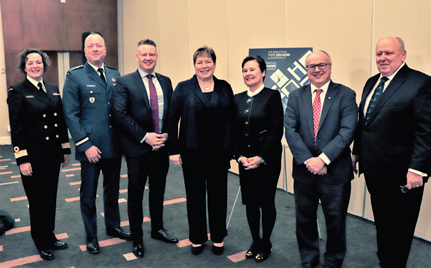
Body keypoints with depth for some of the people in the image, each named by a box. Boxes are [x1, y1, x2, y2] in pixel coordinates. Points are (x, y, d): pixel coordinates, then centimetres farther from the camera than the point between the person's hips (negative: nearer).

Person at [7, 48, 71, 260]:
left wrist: (66, 149, 10)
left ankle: (50, 236, 33)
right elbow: (16, 129, -10)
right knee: (37, 201, 9)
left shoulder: (54, 90, 9)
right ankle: (42, 243, 26)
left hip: (53, 155, 5)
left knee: (50, 199, 16)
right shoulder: (17, 92, -7)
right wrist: (22, 159, -14)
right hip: (33, 158, -5)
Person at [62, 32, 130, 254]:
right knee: (88, 194, 9)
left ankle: (113, 226, 37)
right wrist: (85, 145, -14)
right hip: (91, 148, -4)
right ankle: (91, 237, 26)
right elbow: (70, 115, -9)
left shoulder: (115, 75, 9)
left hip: (114, 146, 4)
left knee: (112, 190, 18)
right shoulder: (75, 76, -5)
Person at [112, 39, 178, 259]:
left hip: (161, 147, 4)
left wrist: (166, 136, -7)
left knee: (158, 191, 17)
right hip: (137, 149, -4)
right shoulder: (124, 82, -4)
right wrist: (145, 137, -17)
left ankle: (157, 229, 36)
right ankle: (136, 239, 23)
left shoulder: (165, 82, 10)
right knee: (136, 195, 7)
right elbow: (121, 114, -12)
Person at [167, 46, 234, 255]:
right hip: (192, 152, -1)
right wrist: (173, 150, -6)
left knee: (218, 195, 11)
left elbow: (232, 120, 3)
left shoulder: (225, 88, 5)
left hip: (219, 152, 1)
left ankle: (218, 238, 28)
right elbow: (172, 119, -2)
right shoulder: (183, 88, 0)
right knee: (195, 195, 10)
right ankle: (197, 239, 27)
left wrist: (231, 149, -2)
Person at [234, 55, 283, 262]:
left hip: (268, 159, -4)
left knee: (266, 202, 5)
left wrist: (260, 157, -15)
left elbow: (277, 131, -10)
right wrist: (240, 156, -5)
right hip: (245, 159, 4)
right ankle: (255, 241, 29)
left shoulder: (272, 96, -5)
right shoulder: (238, 99, 8)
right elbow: (234, 132, 8)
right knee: (250, 202, 11)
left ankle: (266, 244, 24)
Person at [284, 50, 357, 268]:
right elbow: (290, 131, -4)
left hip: (335, 170, -2)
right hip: (304, 169, 3)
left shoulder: (346, 95, -3)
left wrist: (323, 158, -20)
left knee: (336, 221, 11)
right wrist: (308, 160, -15)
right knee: (304, 220, 15)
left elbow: (347, 132, -12)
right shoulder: (296, 96, 5)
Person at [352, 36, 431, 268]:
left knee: (399, 229, 11)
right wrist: (357, 153, 15)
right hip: (375, 170, 7)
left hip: (401, 174, -7)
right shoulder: (371, 83, 10)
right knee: (381, 223, 21)